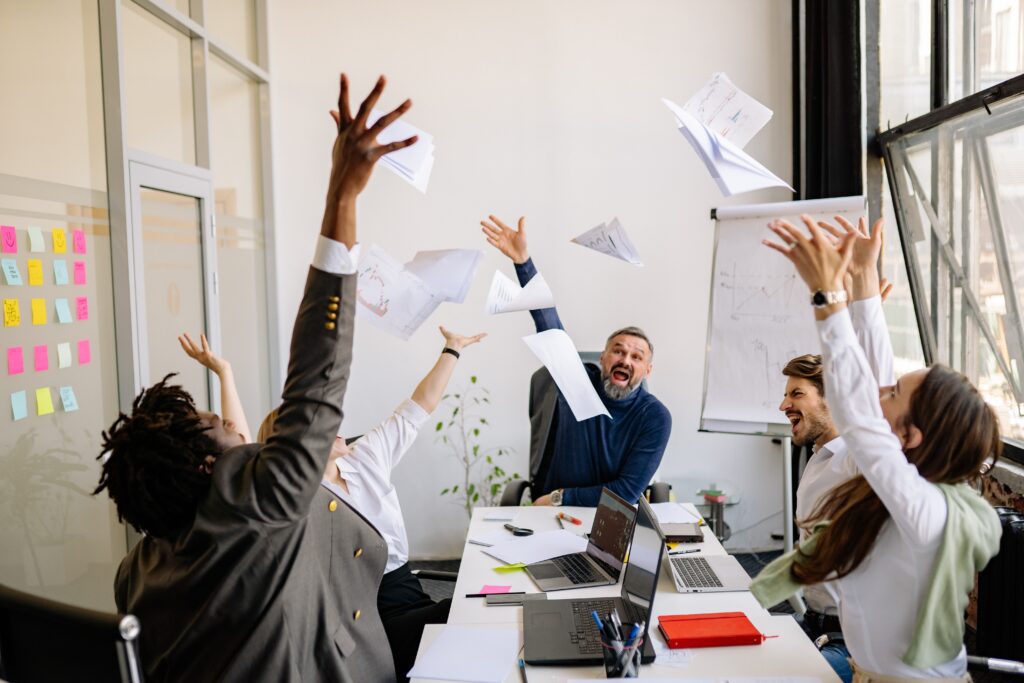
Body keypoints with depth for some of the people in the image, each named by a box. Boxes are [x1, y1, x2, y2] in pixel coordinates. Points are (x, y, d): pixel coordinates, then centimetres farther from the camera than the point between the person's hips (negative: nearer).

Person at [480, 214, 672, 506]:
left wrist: (561, 497, -13)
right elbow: (549, 324, -12)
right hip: (556, 516, 1)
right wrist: (523, 261, -20)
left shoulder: (656, 417, -10)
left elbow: (629, 491, -13)